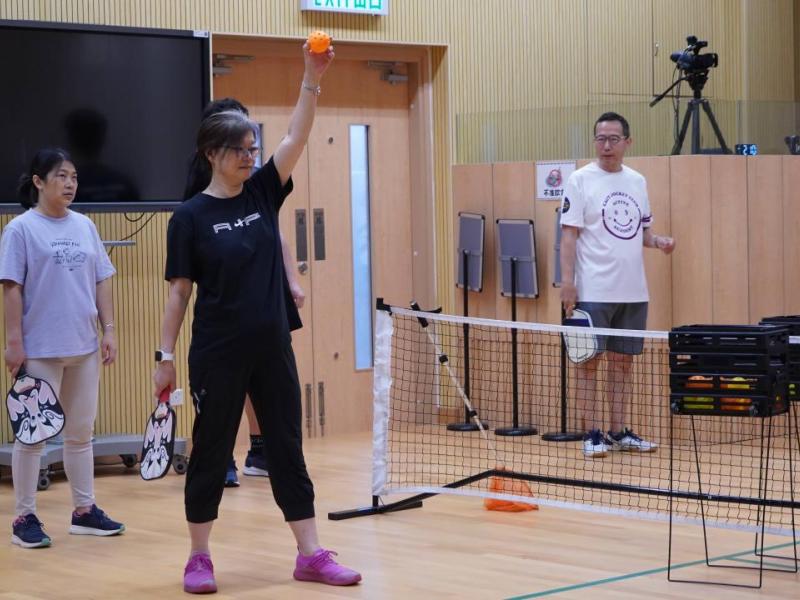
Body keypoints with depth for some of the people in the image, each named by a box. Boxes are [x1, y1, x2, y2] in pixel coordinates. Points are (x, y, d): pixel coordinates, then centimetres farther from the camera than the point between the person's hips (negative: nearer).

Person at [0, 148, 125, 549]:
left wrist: (109, 330, 7)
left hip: (84, 348, 6)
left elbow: (101, 282, 13)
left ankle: (84, 511, 21)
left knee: (81, 433, 12)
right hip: (40, 350, -5)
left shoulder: (84, 226, 10)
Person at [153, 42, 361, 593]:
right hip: (218, 355, -4)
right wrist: (166, 355, -7)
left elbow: (297, 139, -7)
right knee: (212, 452, 4)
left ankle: (311, 555, 12)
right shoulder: (191, 215, -6)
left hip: (273, 350, 4)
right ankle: (199, 559, 17)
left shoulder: (264, 193, 5)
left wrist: (312, 81, -18)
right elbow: (180, 291, -4)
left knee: (288, 450, 8)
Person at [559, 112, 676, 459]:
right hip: (593, 291, -5)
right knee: (589, 362, -2)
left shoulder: (637, 182, 12)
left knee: (622, 361, 9)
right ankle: (592, 434, 4)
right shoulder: (581, 180, -4)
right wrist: (567, 281, -15)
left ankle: (618, 432, 16)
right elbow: (569, 235, -7)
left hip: (633, 292, 5)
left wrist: (659, 242, -1)